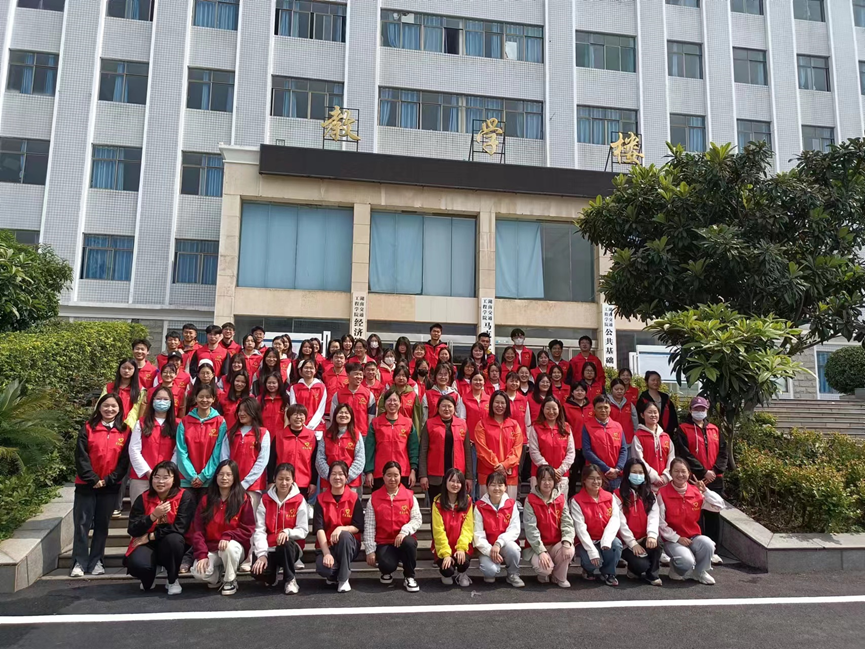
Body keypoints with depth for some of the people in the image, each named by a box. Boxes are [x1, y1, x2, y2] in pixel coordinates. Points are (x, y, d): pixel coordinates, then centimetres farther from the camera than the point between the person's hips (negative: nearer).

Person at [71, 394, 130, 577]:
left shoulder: (125, 431, 2)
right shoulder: (88, 428, 0)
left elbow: (125, 460, -1)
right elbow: (81, 457, -6)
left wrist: (108, 480, -11)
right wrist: (93, 479, -13)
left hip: (110, 486, 1)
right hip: (86, 484, -1)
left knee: (102, 524, 8)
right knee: (82, 523, 0)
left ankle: (96, 561, 17)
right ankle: (79, 562, 8)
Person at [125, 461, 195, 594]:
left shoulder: (185, 497, -9)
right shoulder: (143, 498, -1)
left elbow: (180, 528, -18)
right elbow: (133, 530, -9)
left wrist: (150, 536, -17)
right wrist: (153, 516, -25)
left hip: (171, 545, -1)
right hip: (146, 545, 2)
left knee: (173, 539, -37)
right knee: (138, 564, -32)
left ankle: (172, 580, -6)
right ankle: (148, 578, 12)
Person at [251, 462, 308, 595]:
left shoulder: (299, 500, -5)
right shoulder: (265, 499, 1)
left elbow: (303, 530, -7)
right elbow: (259, 529, -5)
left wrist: (287, 532, -28)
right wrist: (262, 554, -17)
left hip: (291, 547, -2)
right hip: (269, 548, 2)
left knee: (286, 543, -38)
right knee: (258, 573, -27)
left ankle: (289, 580, -13)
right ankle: (273, 573, 13)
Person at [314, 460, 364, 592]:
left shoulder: (354, 498, -3)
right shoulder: (321, 499, -3)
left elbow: (358, 527, -7)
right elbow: (319, 528, -12)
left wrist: (341, 529, -28)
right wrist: (326, 553, -25)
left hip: (349, 544, 0)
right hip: (326, 545, 0)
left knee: (344, 535, -36)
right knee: (323, 568, -33)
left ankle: (343, 578, -17)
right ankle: (333, 574, 8)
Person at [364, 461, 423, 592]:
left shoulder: (409, 496, 1)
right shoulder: (374, 498, -1)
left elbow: (417, 519, -6)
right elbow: (369, 526, -3)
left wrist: (404, 532, -24)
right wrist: (370, 550, -8)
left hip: (403, 539, 1)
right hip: (384, 542, -1)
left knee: (409, 542, -36)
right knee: (387, 565, -31)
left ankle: (409, 577, -8)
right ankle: (387, 572, 12)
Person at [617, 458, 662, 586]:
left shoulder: (650, 494, 9)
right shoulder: (619, 495, -3)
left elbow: (653, 517, -6)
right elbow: (621, 522, -10)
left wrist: (652, 535, -25)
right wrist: (633, 543, -18)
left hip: (644, 540, 3)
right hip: (627, 543, -3)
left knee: (655, 546, -31)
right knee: (642, 565, -25)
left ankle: (651, 574, -5)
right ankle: (634, 570, 12)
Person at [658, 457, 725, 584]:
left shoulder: (696, 491, 1)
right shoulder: (663, 493, -11)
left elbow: (719, 506, 1)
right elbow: (660, 523, -11)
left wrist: (705, 491, -11)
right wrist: (677, 538, -15)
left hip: (694, 536, 4)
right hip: (672, 539, -4)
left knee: (707, 544, -29)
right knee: (687, 561, -31)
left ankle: (699, 572, 2)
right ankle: (676, 569, 7)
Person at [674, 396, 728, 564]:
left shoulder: (714, 430, 15)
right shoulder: (683, 430, 0)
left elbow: (723, 452, 9)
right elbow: (685, 454, -9)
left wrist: (715, 470, -8)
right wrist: (704, 472, -14)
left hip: (715, 479, 5)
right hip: (694, 479, -4)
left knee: (713, 514, 8)